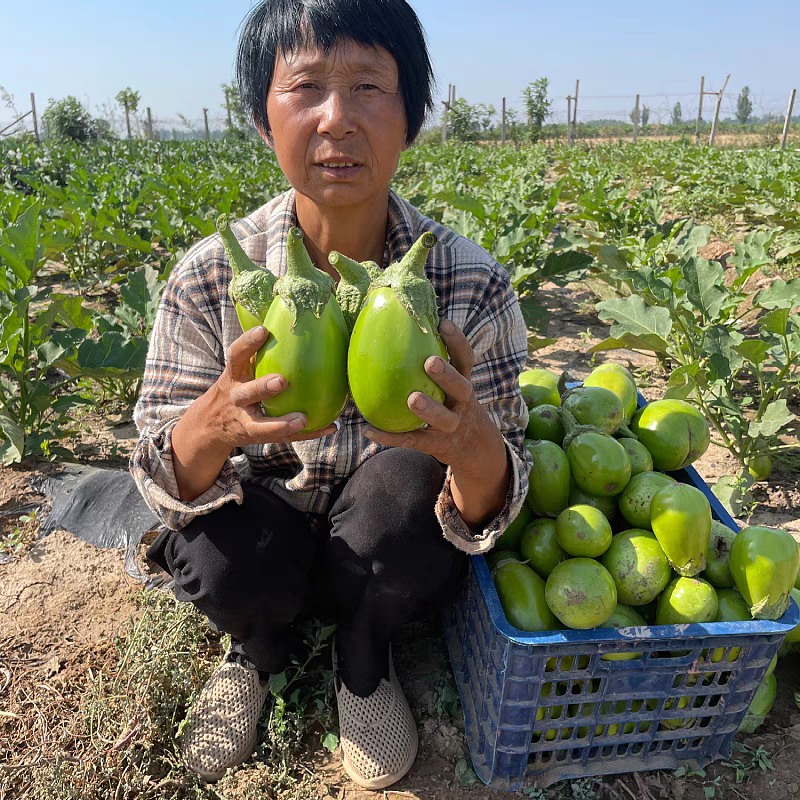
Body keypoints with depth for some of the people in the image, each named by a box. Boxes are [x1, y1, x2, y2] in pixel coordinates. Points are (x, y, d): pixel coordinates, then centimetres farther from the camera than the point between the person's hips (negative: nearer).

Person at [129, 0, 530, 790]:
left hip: (393, 553, 0)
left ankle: (362, 656, 4)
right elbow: (164, 480, -15)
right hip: (267, 517, 1)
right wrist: (216, 422, -39)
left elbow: (490, 506, -18)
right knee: (224, 559, -31)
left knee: (411, 473, -31)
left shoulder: (470, 284, -19)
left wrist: (472, 444, -43)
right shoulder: (210, 276, -17)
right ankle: (260, 644, 12)